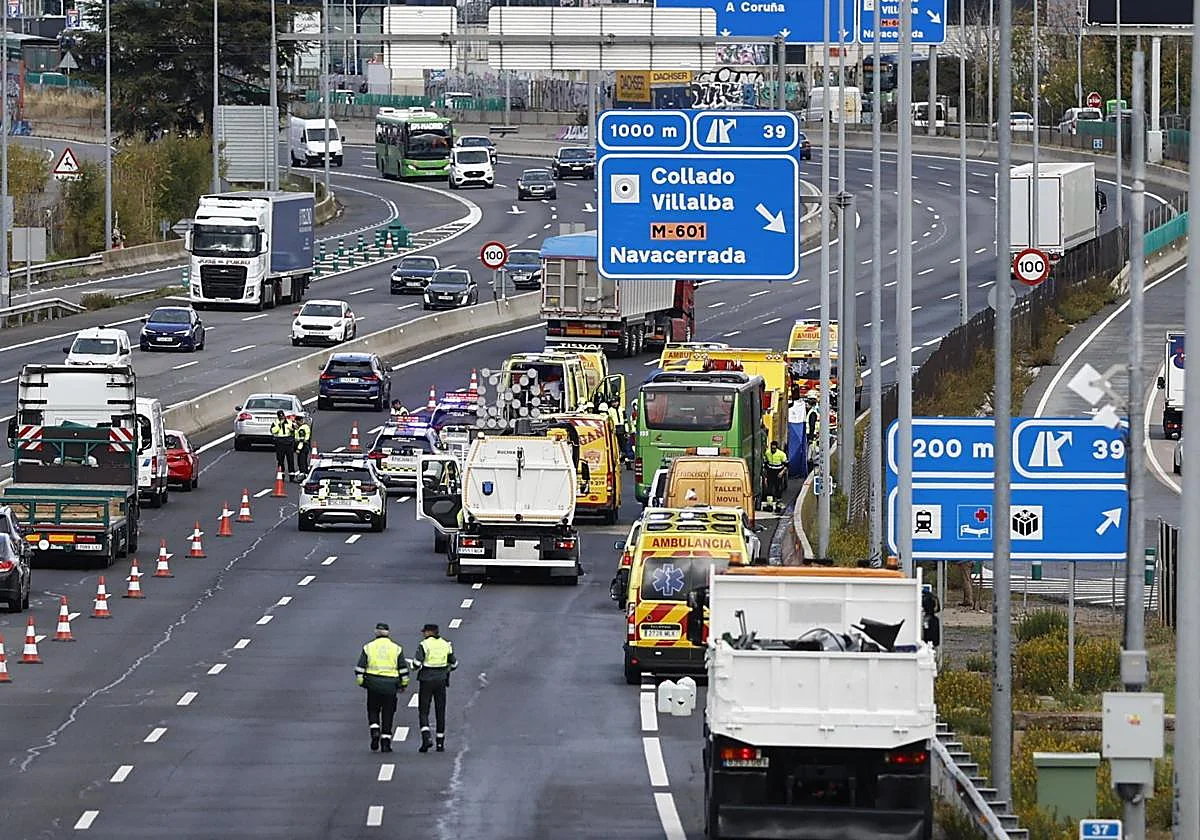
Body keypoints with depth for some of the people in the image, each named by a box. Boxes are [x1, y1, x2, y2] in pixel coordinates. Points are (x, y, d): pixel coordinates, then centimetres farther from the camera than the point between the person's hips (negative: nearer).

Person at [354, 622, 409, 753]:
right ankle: (386, 742, 4)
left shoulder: (368, 647, 3)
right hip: (390, 685, 0)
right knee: (388, 714, 7)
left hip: (373, 683, 0)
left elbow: (360, 667, 1)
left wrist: (360, 681, 9)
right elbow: (403, 669, 3)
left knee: (373, 710, 16)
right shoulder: (396, 648, 3)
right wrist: (404, 684, 12)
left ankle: (375, 732, -8)